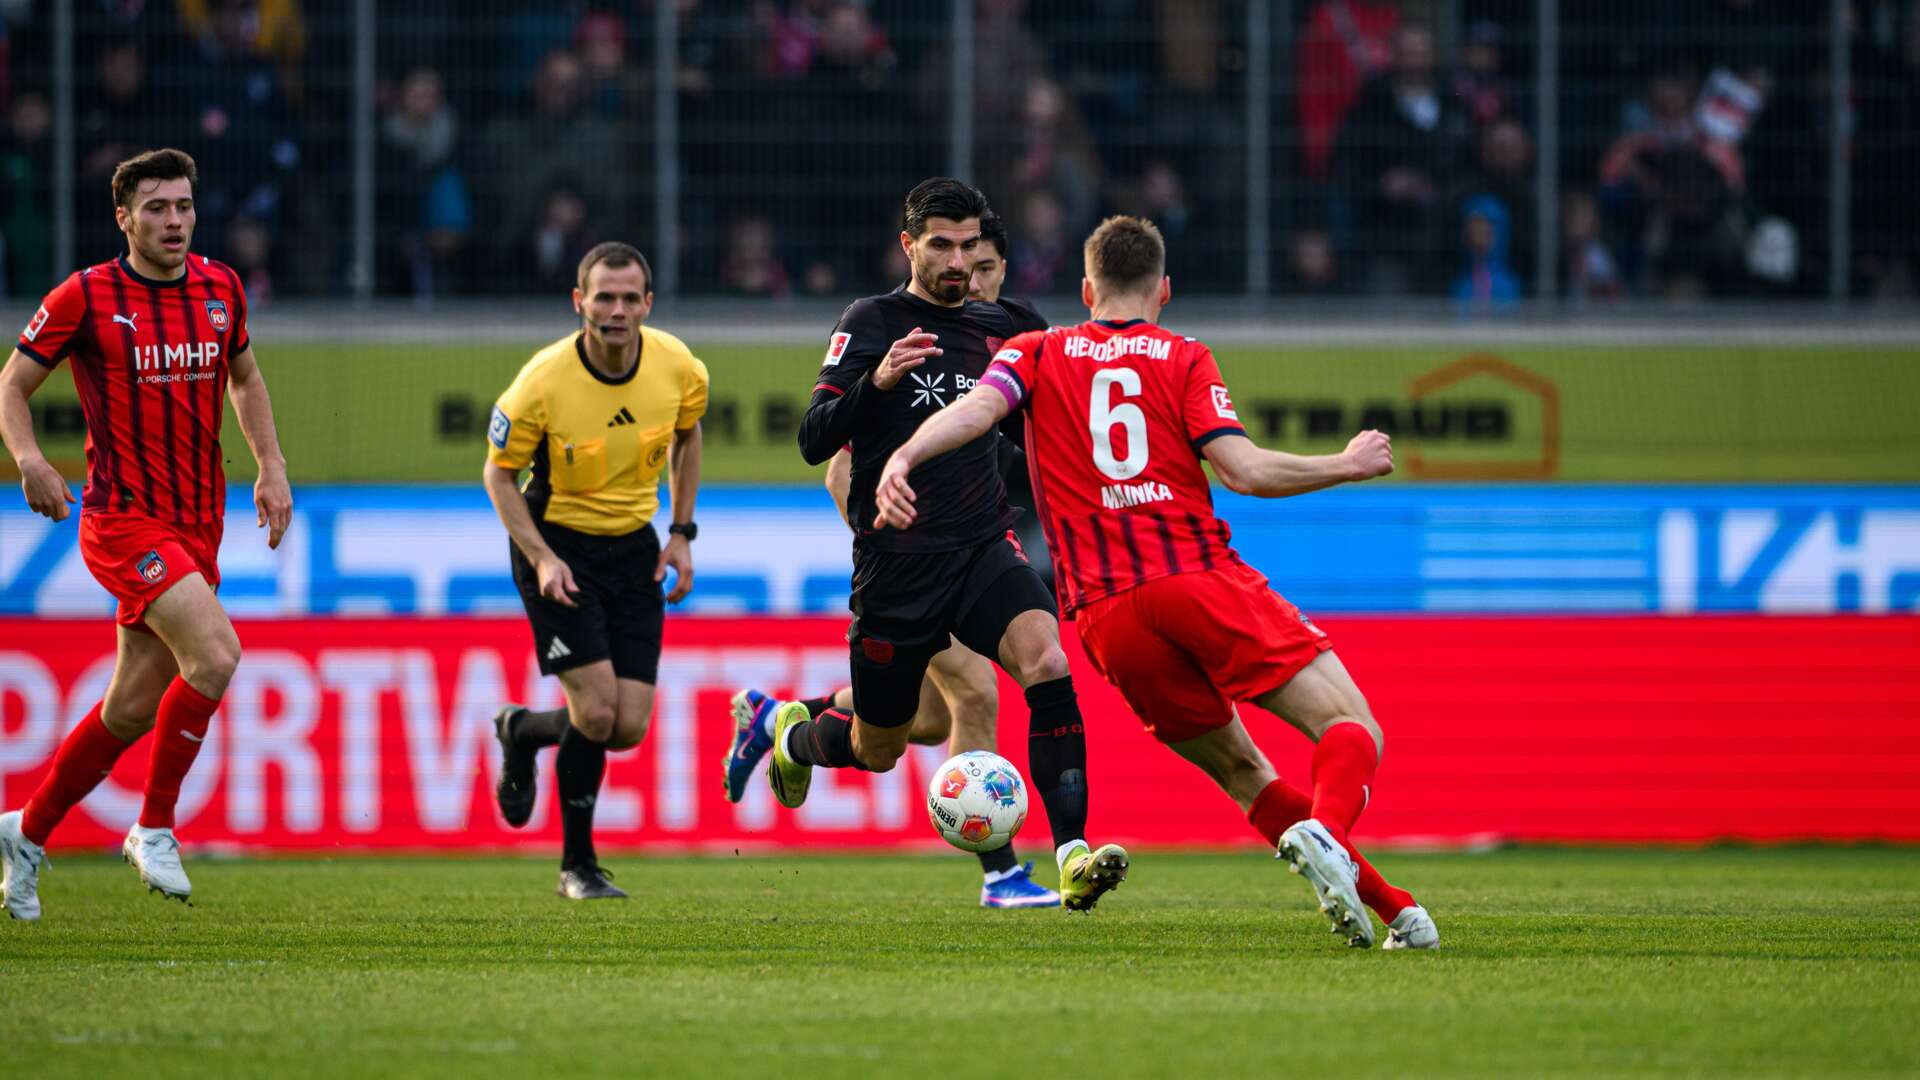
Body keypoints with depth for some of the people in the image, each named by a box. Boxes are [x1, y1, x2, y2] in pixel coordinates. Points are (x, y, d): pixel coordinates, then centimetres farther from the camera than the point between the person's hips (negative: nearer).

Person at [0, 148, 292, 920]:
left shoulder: (221, 289, 6)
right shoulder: (85, 297, -8)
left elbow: (244, 378, 23)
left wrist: (271, 466, 11)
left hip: (198, 526, 6)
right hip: (124, 519, -6)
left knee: (134, 709, 8)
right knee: (215, 654, -25)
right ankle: (155, 829, -10)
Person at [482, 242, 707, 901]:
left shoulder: (678, 367, -10)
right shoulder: (543, 382, -21)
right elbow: (499, 473, -8)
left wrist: (681, 534, 6)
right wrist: (542, 559, -19)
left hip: (634, 547, 4)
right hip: (556, 542, -4)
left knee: (629, 727, -3)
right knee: (597, 709, -16)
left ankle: (522, 731, 30)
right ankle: (578, 866, 5)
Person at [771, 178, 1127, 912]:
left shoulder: (996, 329, 9)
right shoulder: (871, 323, -4)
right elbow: (814, 442, -11)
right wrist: (875, 381, -28)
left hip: (984, 549, 3)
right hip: (896, 567, -3)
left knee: (1048, 662, -27)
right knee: (877, 751, 9)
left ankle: (1073, 855, -32)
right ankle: (794, 736, 45)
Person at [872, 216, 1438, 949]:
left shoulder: (1038, 355, 17)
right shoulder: (1184, 360, 10)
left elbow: (978, 407, -5)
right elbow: (1243, 470, -3)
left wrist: (903, 458, -18)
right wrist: (1347, 465, 11)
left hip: (1105, 615, 3)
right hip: (1200, 579, -3)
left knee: (1241, 772, 15)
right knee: (1352, 730, -4)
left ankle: (1394, 908, 1)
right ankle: (1323, 827, -38)